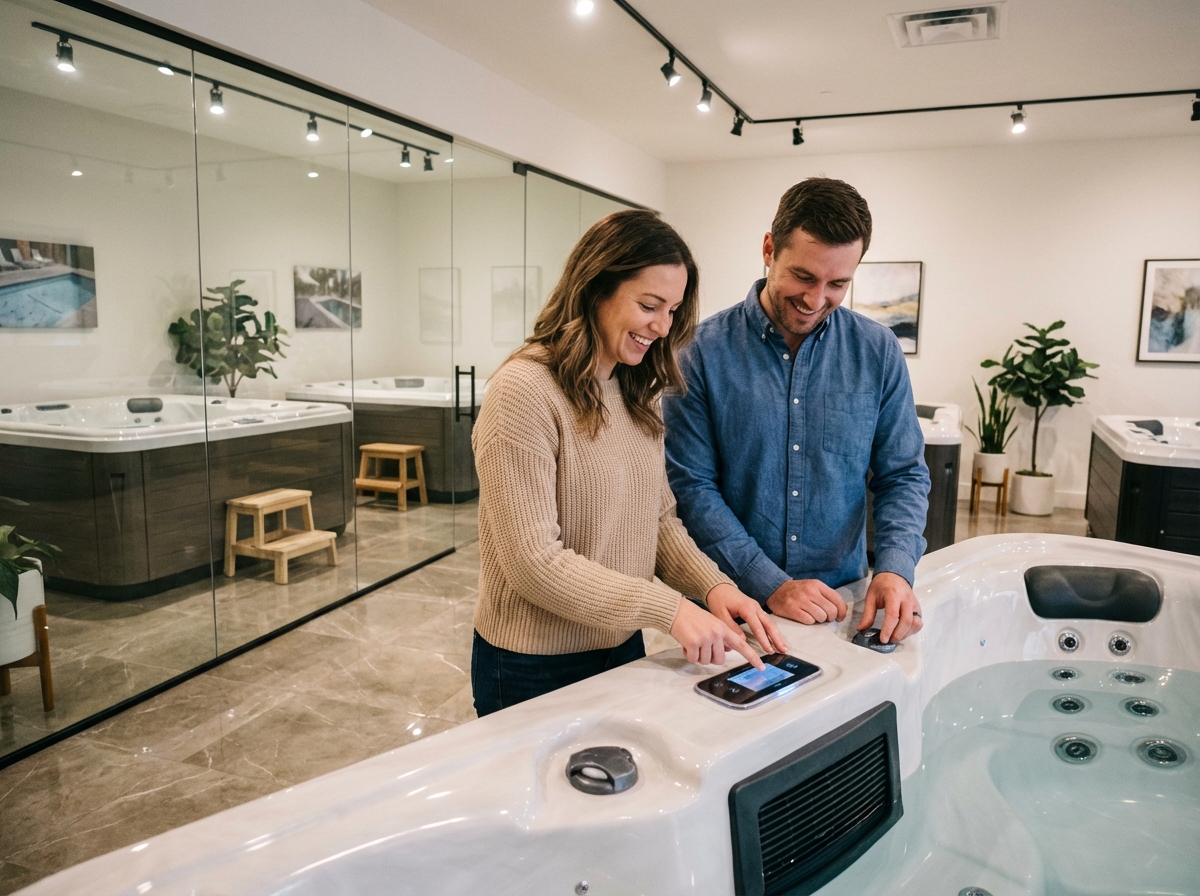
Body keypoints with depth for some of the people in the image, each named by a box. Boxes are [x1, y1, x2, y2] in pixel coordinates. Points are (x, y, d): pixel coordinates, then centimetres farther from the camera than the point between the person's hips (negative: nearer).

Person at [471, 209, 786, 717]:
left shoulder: (635, 394, 5)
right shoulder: (523, 392, -21)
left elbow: (659, 518, 7)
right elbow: (534, 561, -23)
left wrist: (714, 585, -10)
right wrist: (669, 609, -25)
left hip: (622, 649, 8)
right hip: (534, 668, -7)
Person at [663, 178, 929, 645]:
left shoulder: (878, 352, -2)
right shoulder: (704, 350, -11)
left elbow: (903, 475, 3)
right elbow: (691, 486, -12)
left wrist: (894, 569, -14)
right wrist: (770, 586, -18)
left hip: (842, 604, 3)